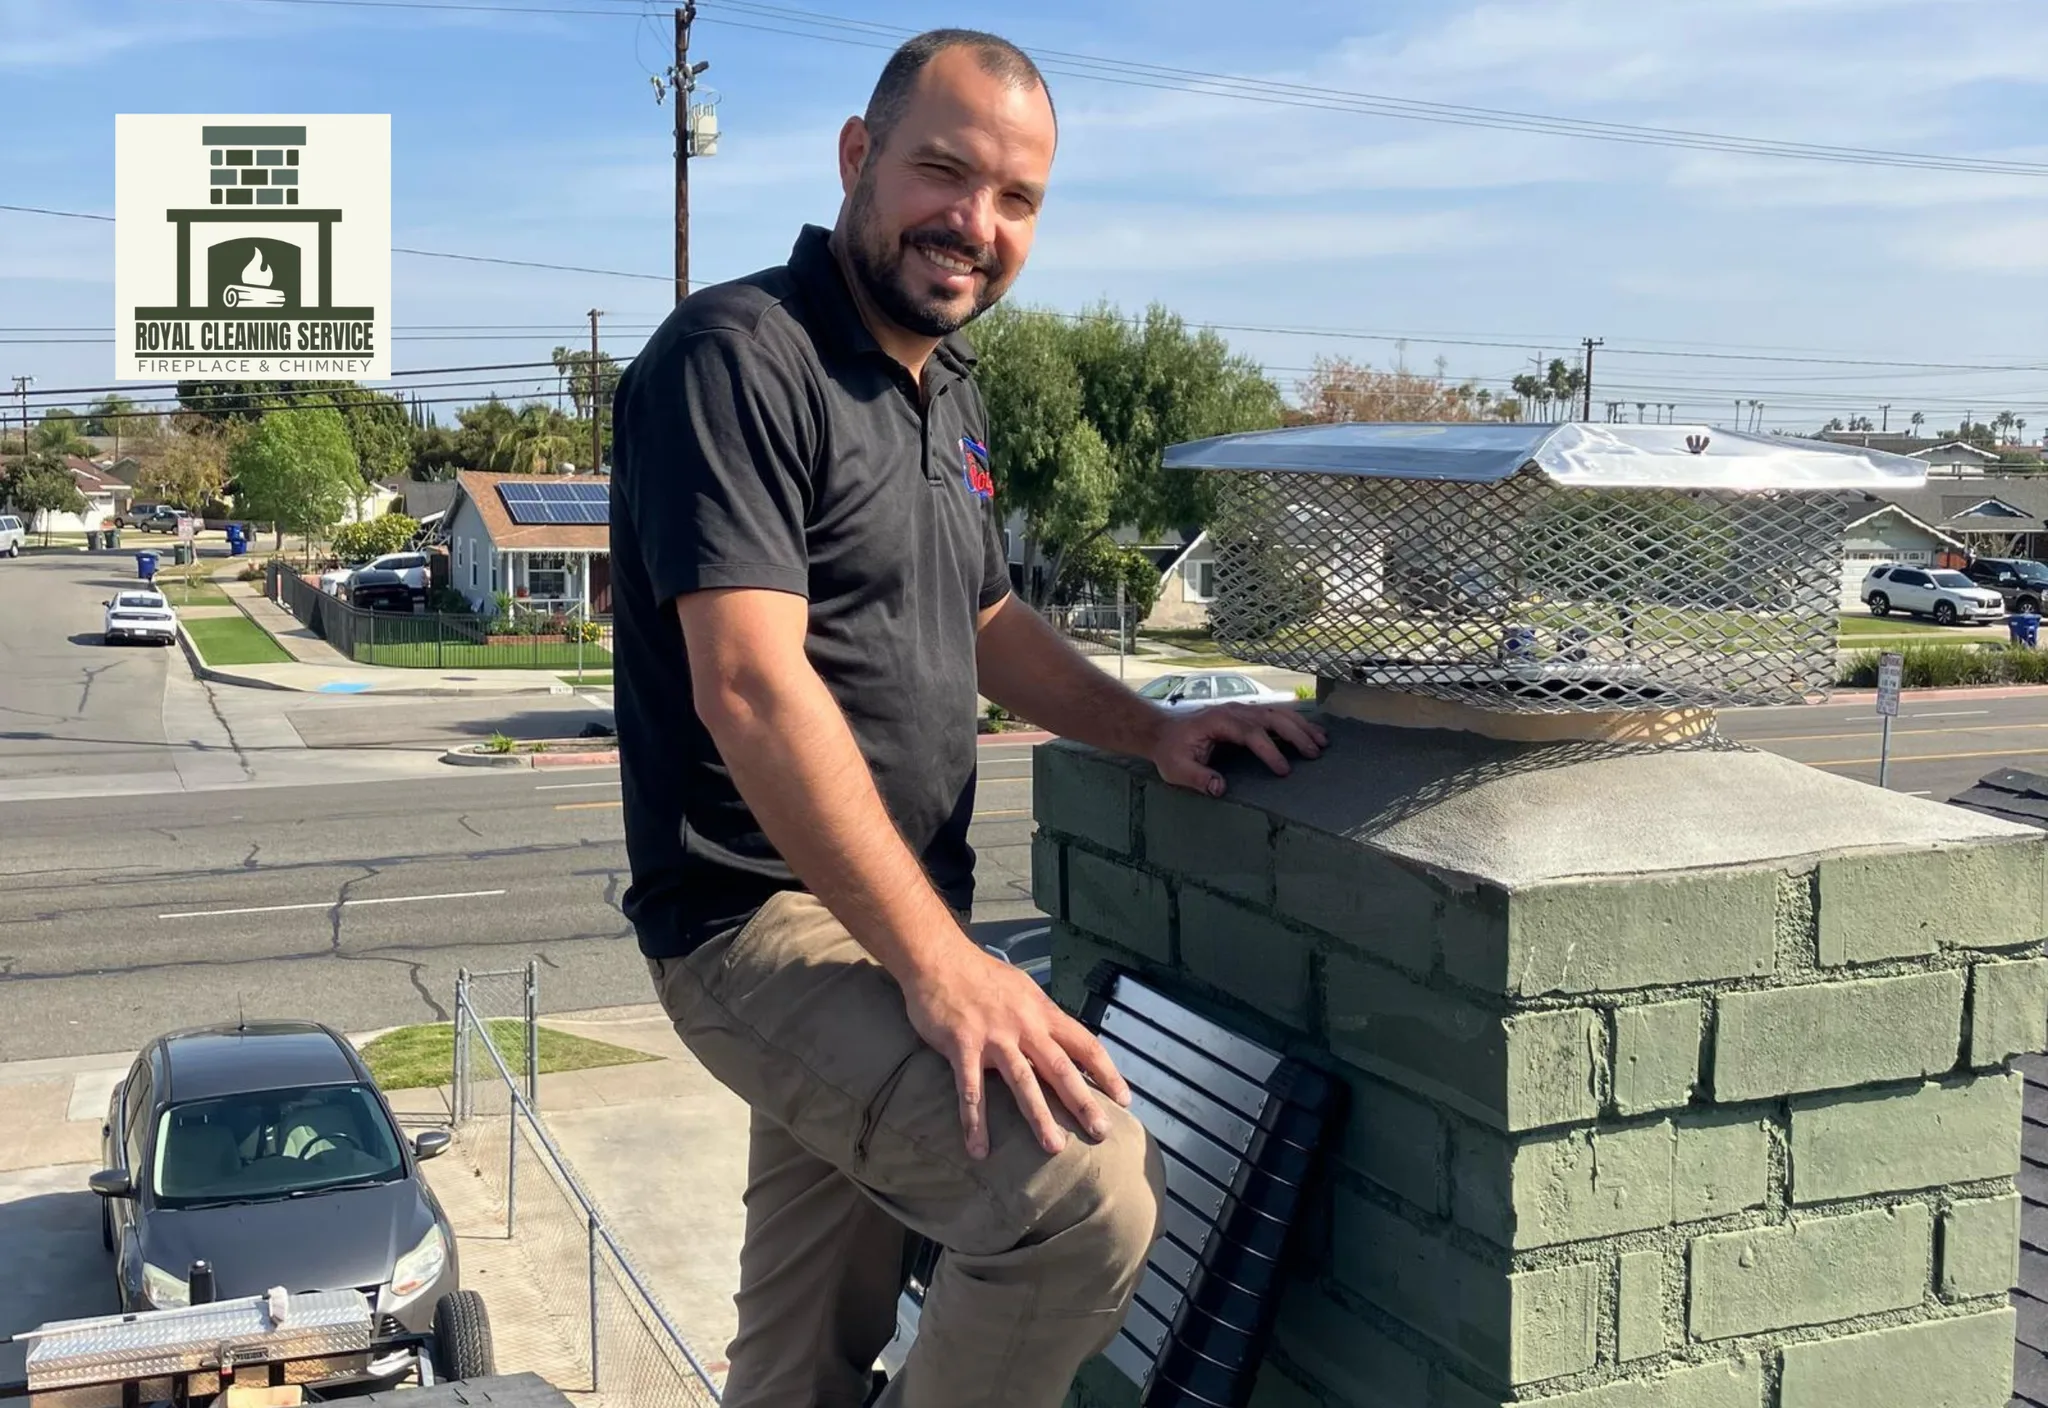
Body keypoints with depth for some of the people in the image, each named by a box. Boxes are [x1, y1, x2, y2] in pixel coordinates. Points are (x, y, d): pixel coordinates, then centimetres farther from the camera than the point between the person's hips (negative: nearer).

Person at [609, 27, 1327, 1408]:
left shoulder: (947, 388, 15)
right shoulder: (739, 359, -16)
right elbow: (753, 687, -25)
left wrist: (1156, 729, 11)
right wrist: (938, 964, -27)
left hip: (884, 929, 9)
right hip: (766, 922, -9)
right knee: (1082, 1187, -29)